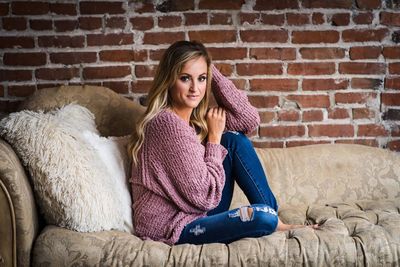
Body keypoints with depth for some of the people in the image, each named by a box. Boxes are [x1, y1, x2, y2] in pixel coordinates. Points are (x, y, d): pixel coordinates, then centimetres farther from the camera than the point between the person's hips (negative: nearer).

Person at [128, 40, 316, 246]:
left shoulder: (196, 118, 4)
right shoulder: (167, 123, -22)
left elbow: (250, 120, 1)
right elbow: (204, 196, -22)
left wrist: (213, 72, -3)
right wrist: (215, 136, -12)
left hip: (197, 212, 9)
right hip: (171, 229, -9)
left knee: (234, 140, 1)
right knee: (263, 217, -26)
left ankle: (273, 211, 4)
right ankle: (273, 221, 10)